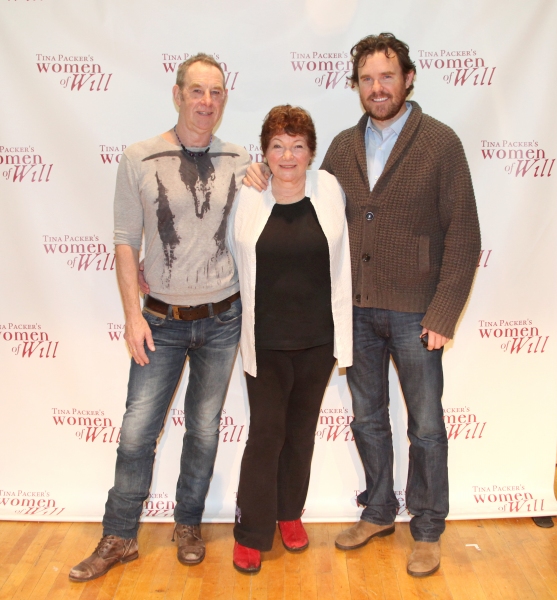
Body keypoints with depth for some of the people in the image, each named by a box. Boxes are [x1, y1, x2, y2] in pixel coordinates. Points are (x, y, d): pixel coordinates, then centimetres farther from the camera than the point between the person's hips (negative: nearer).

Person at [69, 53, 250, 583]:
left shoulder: (239, 162, 1)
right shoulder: (138, 160, -5)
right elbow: (126, 242, -4)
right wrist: (133, 315, -8)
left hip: (222, 319, 2)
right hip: (161, 320, -1)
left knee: (204, 429, 13)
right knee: (137, 431, 3)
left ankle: (189, 526, 34)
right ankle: (119, 539, 23)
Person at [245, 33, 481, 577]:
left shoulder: (440, 143, -7)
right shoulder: (343, 146, 7)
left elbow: (462, 236, -9)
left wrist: (443, 316, -14)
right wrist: (270, 187, -5)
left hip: (414, 312, -4)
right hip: (356, 309, 4)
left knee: (425, 426, 8)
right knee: (367, 418, 16)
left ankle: (427, 530, 27)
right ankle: (378, 513, 36)